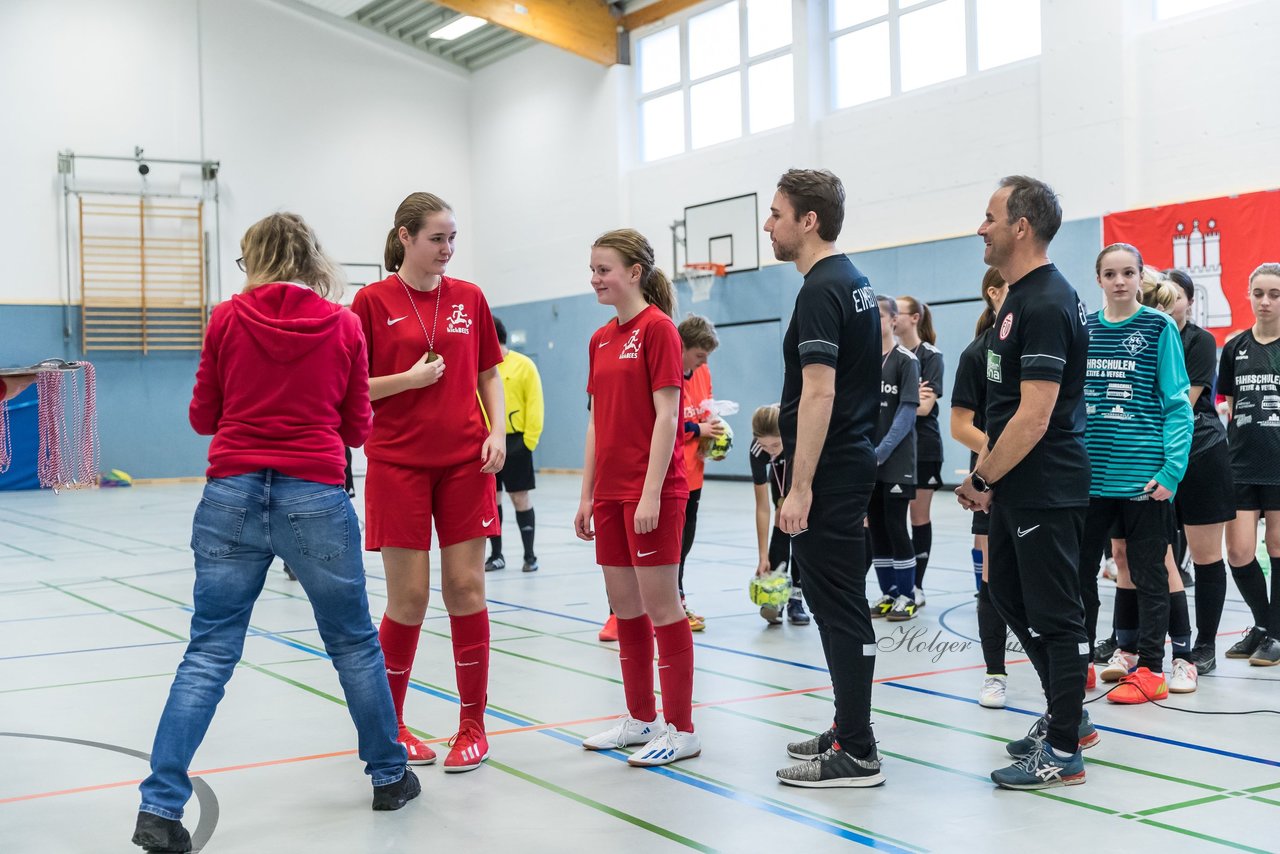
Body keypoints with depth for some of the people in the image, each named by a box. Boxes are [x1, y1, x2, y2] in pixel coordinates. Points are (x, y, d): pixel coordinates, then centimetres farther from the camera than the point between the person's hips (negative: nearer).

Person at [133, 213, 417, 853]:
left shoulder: (227, 319, 2)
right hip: (314, 496, 0)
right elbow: (357, 427, 8)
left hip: (232, 494, 1)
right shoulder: (343, 325, 2)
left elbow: (203, 416, 10)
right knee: (354, 644, 15)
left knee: (208, 655, 4)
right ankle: (389, 776, 28)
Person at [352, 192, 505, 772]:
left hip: (465, 462, 3)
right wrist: (409, 379, -15)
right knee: (408, 596, -1)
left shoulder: (469, 298, 8)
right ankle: (390, 724, 18)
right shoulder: (372, 301, -2)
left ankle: (473, 725, 13)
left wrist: (497, 430, -1)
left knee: (466, 588, 1)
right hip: (397, 463, -3)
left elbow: (489, 374, 14)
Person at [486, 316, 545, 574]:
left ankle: (529, 556, 9)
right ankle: (496, 555, 18)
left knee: (520, 497, 0)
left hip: (514, 442, -4)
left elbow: (535, 405, -6)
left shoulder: (524, 365, -4)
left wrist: (530, 440, -10)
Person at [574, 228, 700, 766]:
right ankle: (640, 718, 24)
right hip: (609, 492, 8)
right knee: (624, 607, 12)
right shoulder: (600, 339, 14)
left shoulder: (657, 328, -9)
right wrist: (586, 495, 14)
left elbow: (666, 415, -14)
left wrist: (651, 493, -18)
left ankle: (681, 731, 7)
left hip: (652, 492, -8)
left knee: (660, 606, -2)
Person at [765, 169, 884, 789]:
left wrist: (800, 488, -24)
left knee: (839, 607, -5)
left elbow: (819, 393, -23)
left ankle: (856, 754, 1)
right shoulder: (853, 283, 15)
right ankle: (849, 730, 25)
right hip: (850, 462, 10)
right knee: (838, 604, 16)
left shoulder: (821, 290, -16)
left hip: (827, 475, -10)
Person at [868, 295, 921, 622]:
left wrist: (881, 453, -17)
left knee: (896, 527, -2)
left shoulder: (906, 360, -6)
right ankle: (888, 593, 19)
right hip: (868, 464, 5)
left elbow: (907, 412, -11)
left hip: (896, 462, -5)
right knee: (876, 528, 9)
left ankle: (907, 596, 9)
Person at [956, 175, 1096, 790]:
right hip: (1017, 488, 11)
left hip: (1047, 491, -11)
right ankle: (1068, 718, 32)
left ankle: (1063, 751, 10)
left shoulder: (1046, 305, -19)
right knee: (1010, 597, 19)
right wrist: (986, 471, 13)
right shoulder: (1019, 298, 13)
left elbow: (1034, 417, -24)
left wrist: (982, 480, -15)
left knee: (1053, 614, -1)